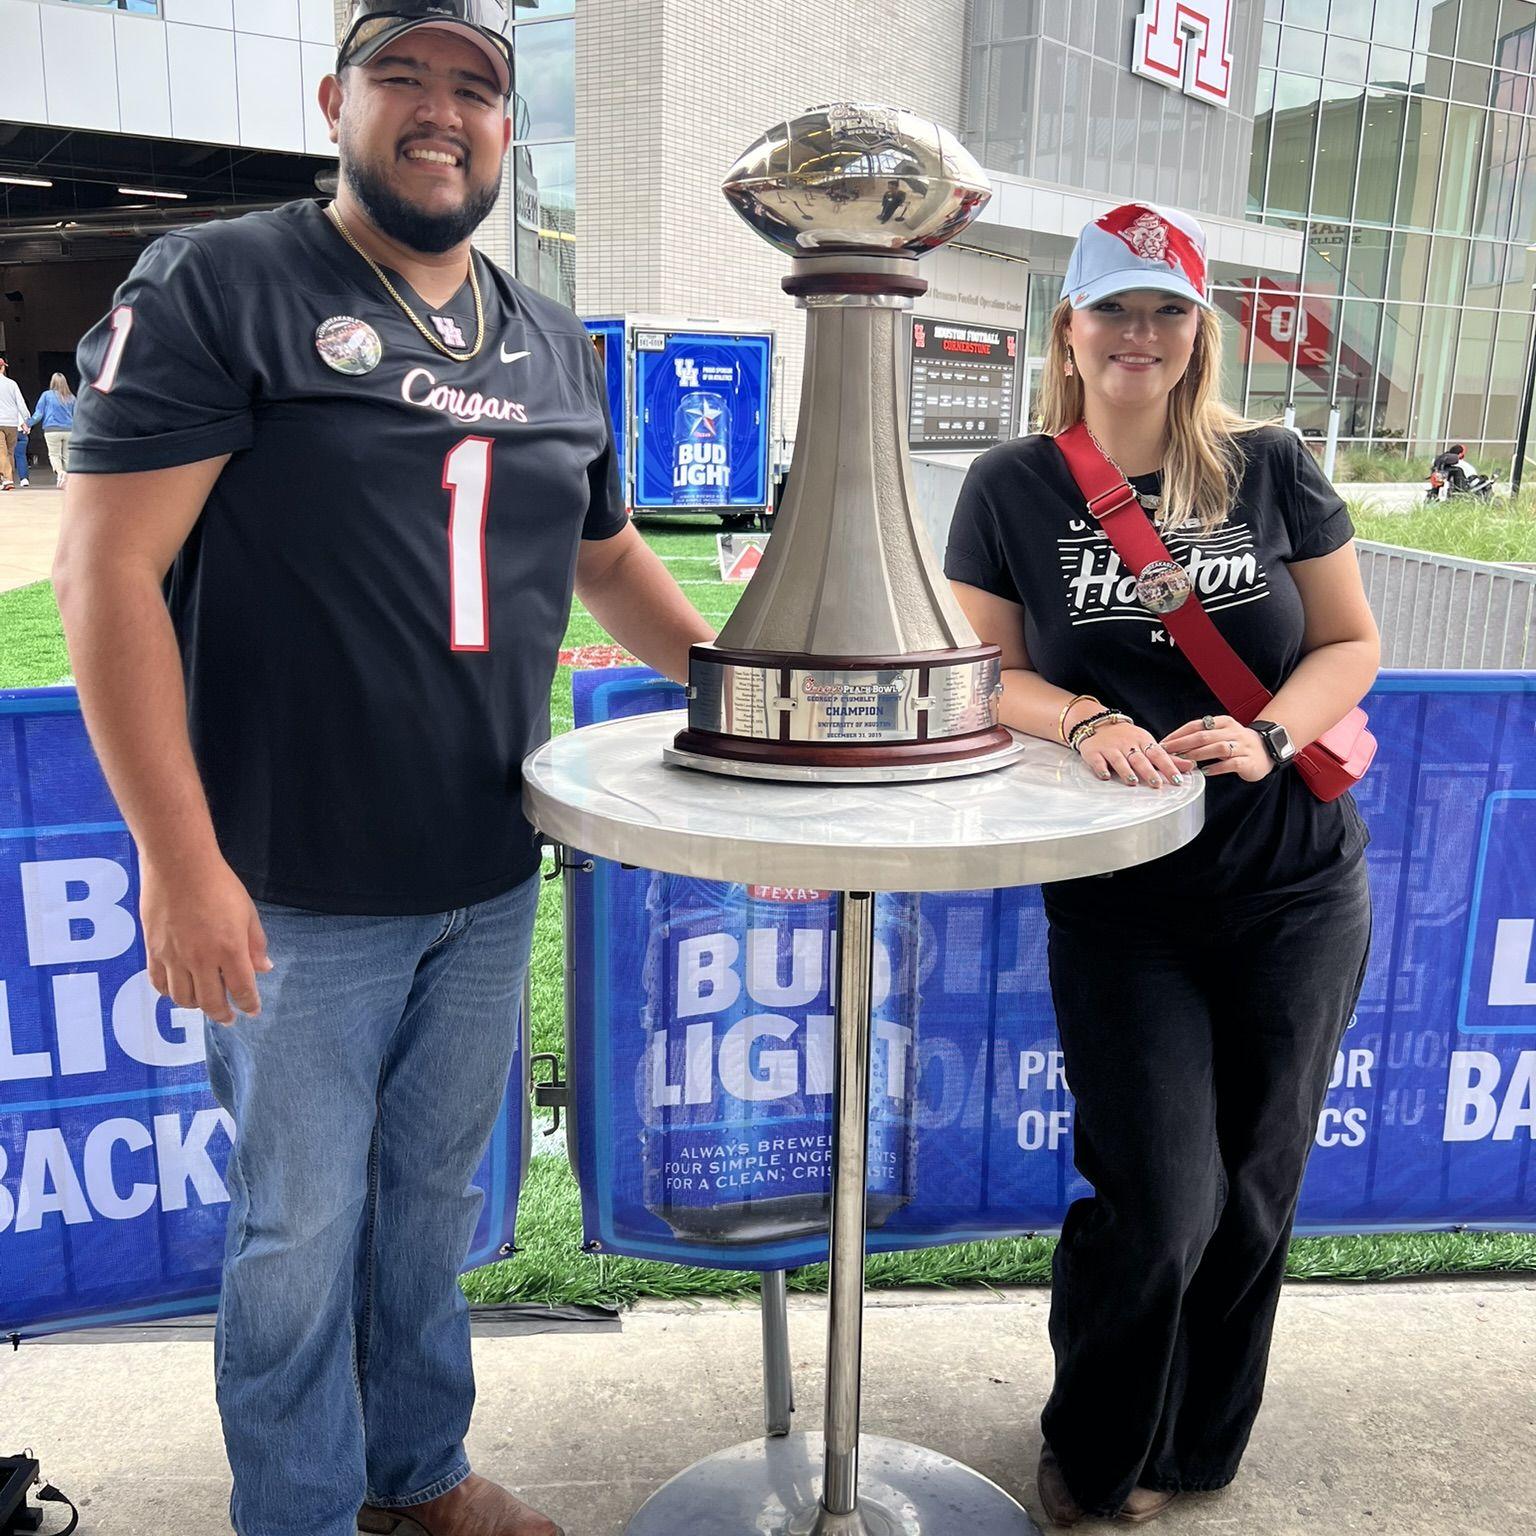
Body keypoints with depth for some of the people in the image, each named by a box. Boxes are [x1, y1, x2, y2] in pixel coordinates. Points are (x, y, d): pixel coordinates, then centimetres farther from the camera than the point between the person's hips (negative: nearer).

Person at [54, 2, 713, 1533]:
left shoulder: (552, 342, 12)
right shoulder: (216, 286, -6)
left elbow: (609, 553, 23)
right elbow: (106, 568, -12)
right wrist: (179, 859, -18)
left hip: (491, 886, 5)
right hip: (294, 892, -5)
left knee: (433, 1202, 20)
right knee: (301, 1231, 10)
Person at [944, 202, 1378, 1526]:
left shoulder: (1270, 469, 2)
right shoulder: (1014, 489, -1)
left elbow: (1352, 642, 5)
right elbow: (990, 672, -1)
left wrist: (1269, 736, -14)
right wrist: (1085, 722, -20)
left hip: (1296, 895, 2)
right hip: (1118, 906, -2)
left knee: (1253, 1197, 13)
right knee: (1160, 1207, -4)